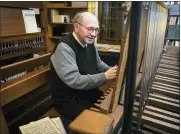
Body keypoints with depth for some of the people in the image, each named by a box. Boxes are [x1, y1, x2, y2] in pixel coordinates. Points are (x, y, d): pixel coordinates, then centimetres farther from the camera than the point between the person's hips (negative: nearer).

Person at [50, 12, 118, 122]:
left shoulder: (89, 43, 3)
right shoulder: (64, 48, -25)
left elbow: (99, 64, 15)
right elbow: (74, 81, -31)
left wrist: (112, 71, -4)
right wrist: (105, 76, -29)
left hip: (89, 93, 8)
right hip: (70, 101, -8)